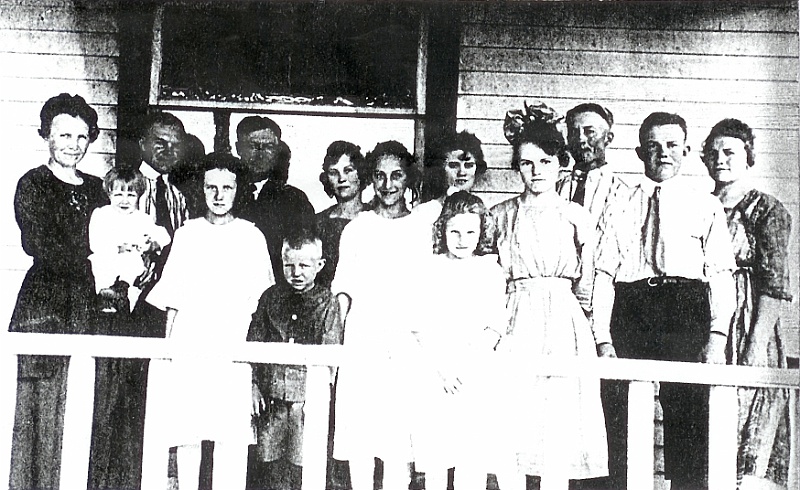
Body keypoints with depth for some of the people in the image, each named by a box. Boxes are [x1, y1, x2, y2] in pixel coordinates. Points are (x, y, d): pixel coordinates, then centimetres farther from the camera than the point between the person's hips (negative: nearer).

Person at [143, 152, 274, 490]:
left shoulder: (251, 237, 9)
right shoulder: (187, 234, 13)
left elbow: (260, 301, 7)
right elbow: (173, 301, 12)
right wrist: (168, 345, 4)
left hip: (234, 348, -1)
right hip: (188, 346, 2)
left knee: (232, 435, -8)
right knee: (186, 430, 1)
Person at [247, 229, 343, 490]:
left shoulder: (327, 302, -1)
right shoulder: (271, 297, 8)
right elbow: (253, 343, 10)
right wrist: (254, 385, 4)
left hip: (307, 399, -3)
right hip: (271, 396, 3)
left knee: (304, 468, -1)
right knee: (275, 468, 9)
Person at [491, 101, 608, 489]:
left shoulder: (577, 216, 10)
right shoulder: (502, 215, 10)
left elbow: (587, 285, 10)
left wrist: (601, 337, 4)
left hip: (566, 328, 0)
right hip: (517, 325, 0)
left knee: (561, 434, -2)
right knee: (511, 434, -3)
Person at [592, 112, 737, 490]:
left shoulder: (706, 207, 14)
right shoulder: (618, 208, 16)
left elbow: (721, 274, 6)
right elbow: (603, 275, 8)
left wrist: (717, 337, -8)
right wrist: (604, 341, -4)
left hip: (687, 310, 0)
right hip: (629, 313, 1)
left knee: (689, 419, -4)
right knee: (621, 422, -2)